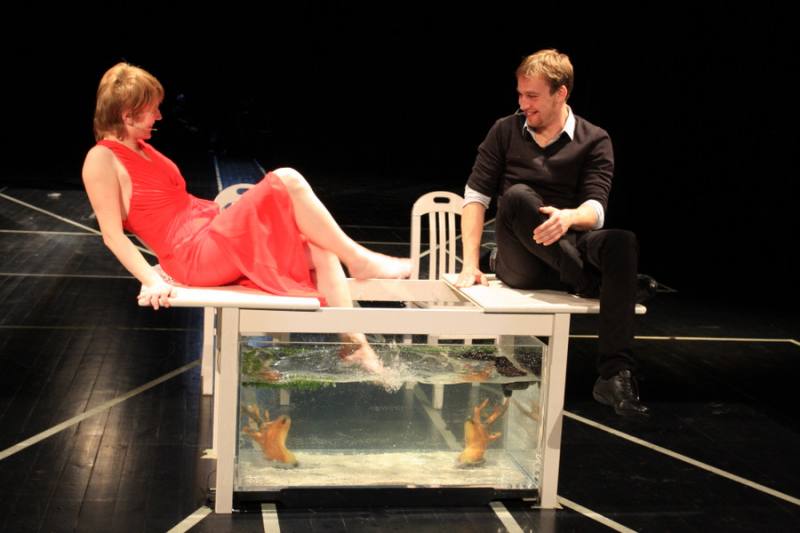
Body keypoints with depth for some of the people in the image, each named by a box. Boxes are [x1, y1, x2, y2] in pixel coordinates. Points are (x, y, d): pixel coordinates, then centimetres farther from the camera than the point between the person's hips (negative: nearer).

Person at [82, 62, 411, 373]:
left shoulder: (140, 149, 17)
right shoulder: (102, 161, -11)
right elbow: (113, 235, -16)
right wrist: (153, 281, -23)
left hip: (214, 238, 10)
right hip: (197, 256, -10)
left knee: (318, 248, -3)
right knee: (286, 181, -20)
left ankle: (353, 343, -1)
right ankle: (359, 260, -7)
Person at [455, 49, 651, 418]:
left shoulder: (594, 141, 5)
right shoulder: (506, 131, 8)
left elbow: (595, 211, -8)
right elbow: (475, 197, 3)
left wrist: (569, 218, -33)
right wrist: (471, 264, -9)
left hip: (568, 252, 0)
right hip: (519, 260, 0)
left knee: (623, 243, -32)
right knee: (517, 196, -30)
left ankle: (615, 375, -39)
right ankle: (594, 286, -24)